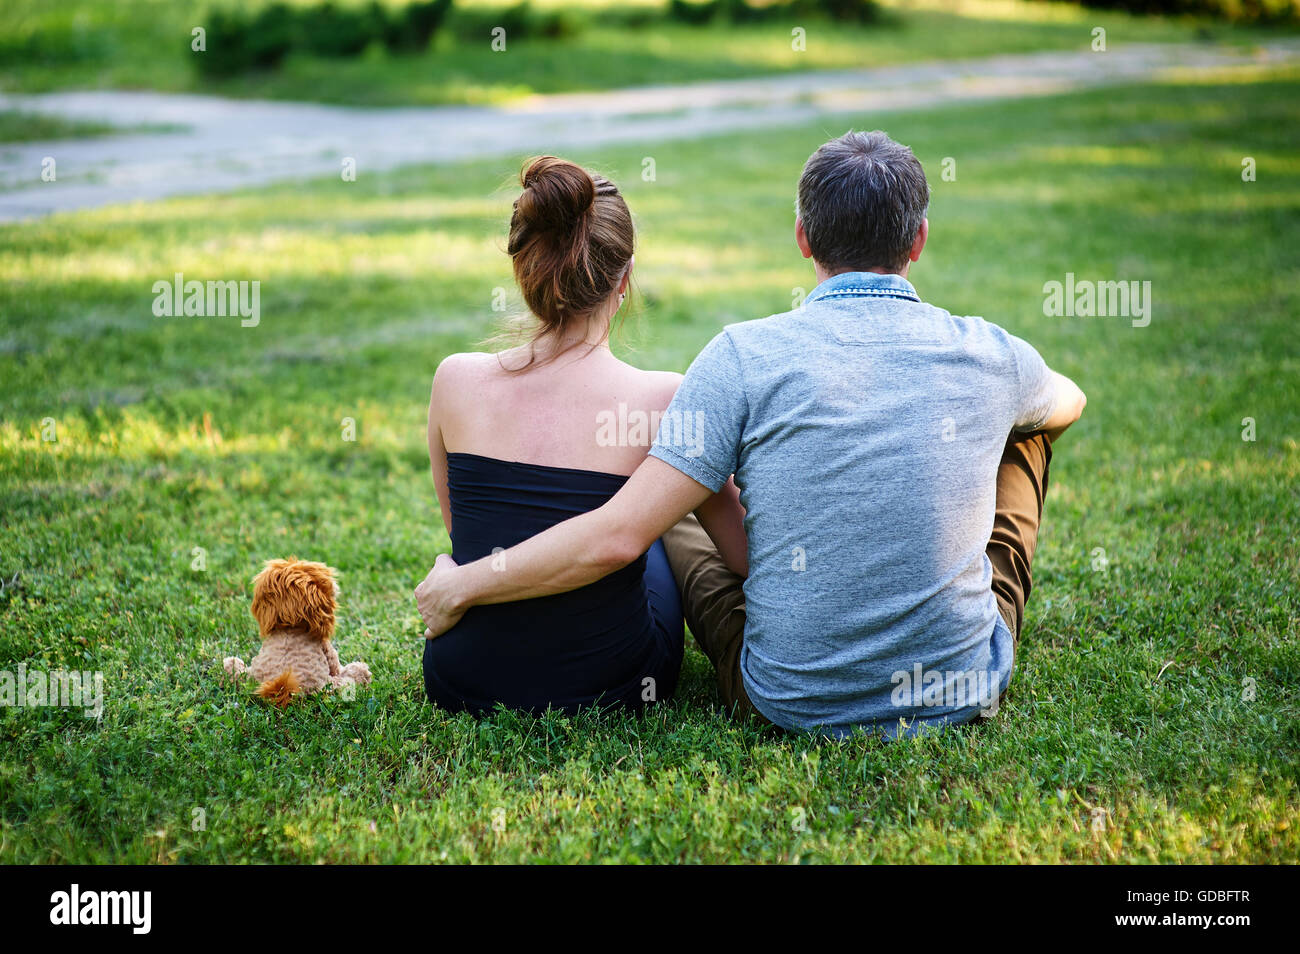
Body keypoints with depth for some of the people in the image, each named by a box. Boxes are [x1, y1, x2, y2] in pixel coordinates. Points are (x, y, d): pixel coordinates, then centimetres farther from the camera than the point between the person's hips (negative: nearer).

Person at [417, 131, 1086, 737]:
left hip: (792, 705, -1)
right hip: (966, 690, 2)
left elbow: (615, 538, -20)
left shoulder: (745, 356, -15)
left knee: (675, 523, 26)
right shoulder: (989, 356, -6)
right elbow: (1070, 400, 21)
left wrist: (459, 588, -5)